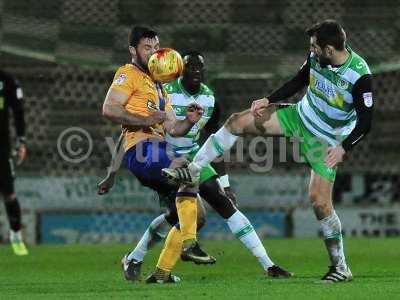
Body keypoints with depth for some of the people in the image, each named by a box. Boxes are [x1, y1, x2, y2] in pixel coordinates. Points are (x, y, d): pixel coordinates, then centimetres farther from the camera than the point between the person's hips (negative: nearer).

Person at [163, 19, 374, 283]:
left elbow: (365, 123, -23)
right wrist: (269, 100, 6)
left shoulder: (360, 76, -29)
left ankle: (341, 268, 2)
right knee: (237, 122, -5)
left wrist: (344, 149, -33)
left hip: (327, 140, -6)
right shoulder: (316, 57, -11)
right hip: (300, 116, 6)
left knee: (320, 202, -12)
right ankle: (193, 170, 7)